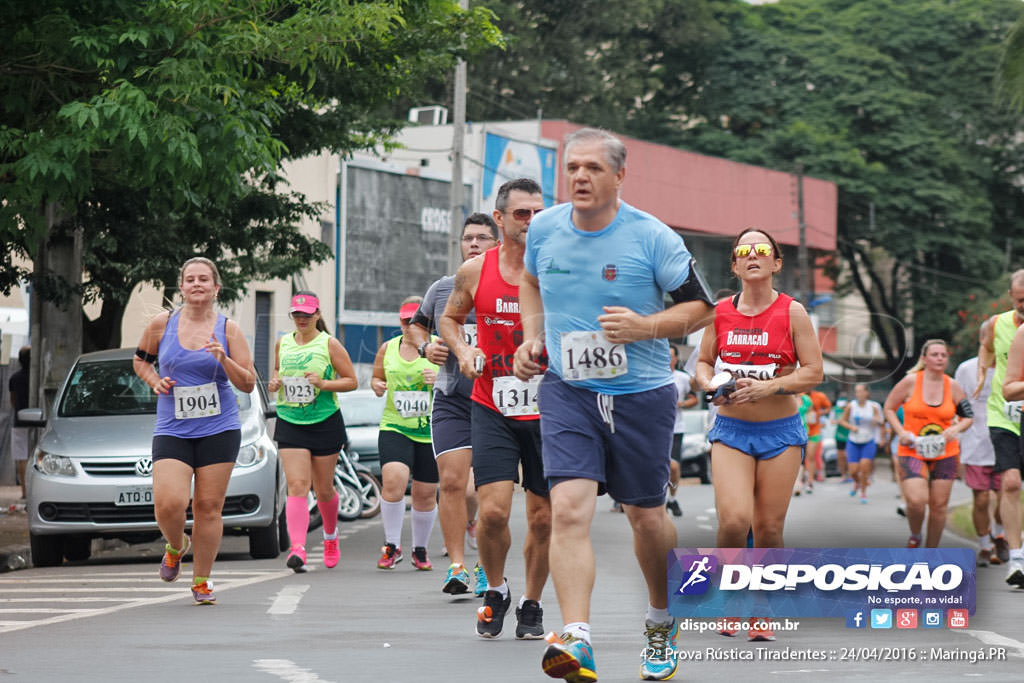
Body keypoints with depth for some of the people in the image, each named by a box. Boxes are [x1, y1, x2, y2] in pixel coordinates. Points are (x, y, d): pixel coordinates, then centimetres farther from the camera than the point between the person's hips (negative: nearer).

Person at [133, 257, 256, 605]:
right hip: (172, 430, 0)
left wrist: (224, 360, -16)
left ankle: (201, 582, 14)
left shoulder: (228, 330, 2)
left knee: (208, 507, 0)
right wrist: (155, 381, -1)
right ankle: (175, 546, 18)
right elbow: (140, 360, 19)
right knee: (169, 503, -16)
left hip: (219, 429, 0)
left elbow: (248, 384, 1)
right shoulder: (162, 324, 3)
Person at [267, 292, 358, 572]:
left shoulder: (329, 344, -2)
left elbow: (351, 381, -2)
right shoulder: (282, 343, 9)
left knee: (323, 489, 9)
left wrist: (324, 384, -17)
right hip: (289, 423, 2)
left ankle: (331, 535, 38)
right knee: (297, 486, -14)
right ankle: (297, 548, -27)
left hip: (325, 423, -2)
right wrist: (274, 382, 3)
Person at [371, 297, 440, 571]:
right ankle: (392, 546, -7)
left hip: (431, 432, -1)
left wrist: (439, 379, -17)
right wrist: (377, 386, -1)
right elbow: (376, 377, 22)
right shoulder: (388, 349, 8)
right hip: (394, 427, 1)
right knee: (393, 480, -21)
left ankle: (420, 550, 26)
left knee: (425, 494, 6)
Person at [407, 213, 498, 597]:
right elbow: (417, 324, 25)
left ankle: (485, 567, 16)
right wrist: (425, 348, 5)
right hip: (452, 398, 1)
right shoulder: (442, 289, 9)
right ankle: (456, 566, -7)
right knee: (452, 481, -11)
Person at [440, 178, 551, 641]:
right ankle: (496, 591, 15)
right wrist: (462, 350, -2)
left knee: (544, 517, 5)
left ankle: (531, 604, 26)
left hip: (548, 411, 0)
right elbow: (450, 318, 18)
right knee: (493, 511, -12)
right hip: (492, 409, 0)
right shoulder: (474, 271, 0)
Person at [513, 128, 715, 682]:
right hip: (566, 391, 1)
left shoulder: (652, 237, -10)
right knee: (568, 508, -18)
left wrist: (644, 327, -19)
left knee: (645, 516, 10)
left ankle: (662, 621, 37)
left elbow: (700, 306, -3)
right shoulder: (544, 229, 0)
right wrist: (532, 339, 8)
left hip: (642, 393, -1)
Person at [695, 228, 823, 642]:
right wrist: (710, 385, -7)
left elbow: (813, 372, -5)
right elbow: (703, 363, 15)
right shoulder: (719, 312, 4)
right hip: (731, 430, 1)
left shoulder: (791, 312, -3)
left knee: (768, 528, 0)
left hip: (780, 432, -1)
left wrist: (766, 388, -17)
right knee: (734, 519, -17)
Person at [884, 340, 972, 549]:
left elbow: (968, 417, 12)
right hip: (913, 451, -3)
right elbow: (889, 408, 5)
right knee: (916, 501, -18)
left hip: (945, 453, 3)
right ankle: (914, 537, 12)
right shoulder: (910, 382, -4)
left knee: (939, 505, 3)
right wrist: (901, 432, -9)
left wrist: (956, 428, -10)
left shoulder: (953, 387, 3)